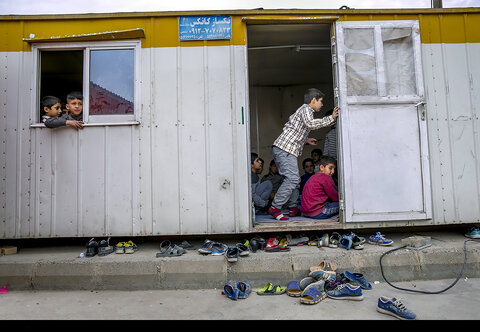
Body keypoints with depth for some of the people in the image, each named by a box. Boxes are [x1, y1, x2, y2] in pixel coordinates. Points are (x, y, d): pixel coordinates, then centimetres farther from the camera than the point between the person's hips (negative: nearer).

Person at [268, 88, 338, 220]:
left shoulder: (301, 111, 28)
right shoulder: (306, 109, -1)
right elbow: (310, 124, -23)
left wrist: (305, 140, 28)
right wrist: (331, 118, -16)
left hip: (281, 149, 10)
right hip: (285, 149, -10)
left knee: (295, 179, 12)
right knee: (292, 178, -17)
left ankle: (293, 208, 16)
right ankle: (274, 208, -16)